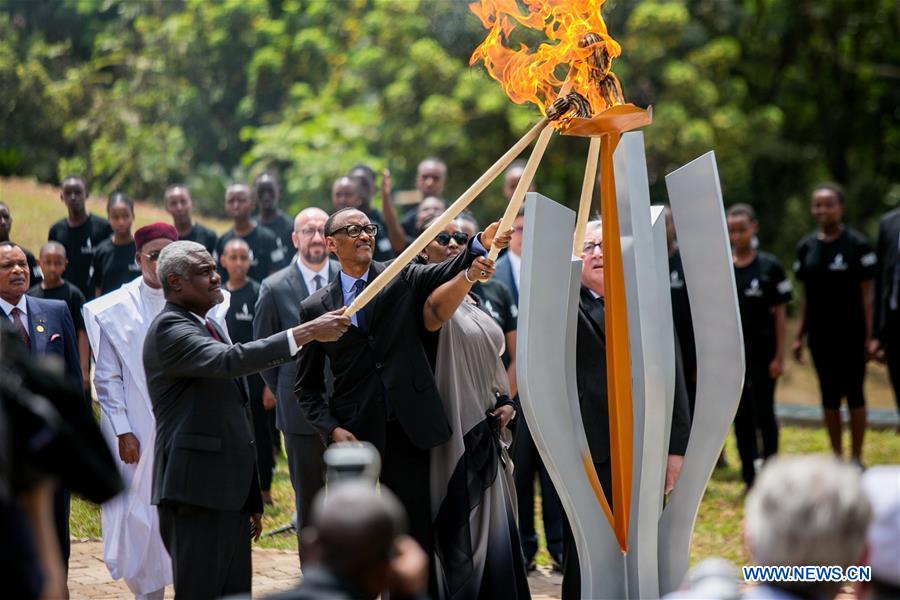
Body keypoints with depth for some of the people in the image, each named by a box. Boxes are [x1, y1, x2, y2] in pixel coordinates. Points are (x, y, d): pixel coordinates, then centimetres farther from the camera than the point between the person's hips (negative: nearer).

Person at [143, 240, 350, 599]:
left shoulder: (209, 327, 19)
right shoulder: (168, 329, -11)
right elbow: (231, 360, -30)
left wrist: (252, 499, 24)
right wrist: (306, 333, -31)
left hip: (229, 490, 9)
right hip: (196, 491, -9)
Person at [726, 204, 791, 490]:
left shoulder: (770, 267, -3)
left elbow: (780, 313, -2)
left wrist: (779, 355, -5)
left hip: (762, 353, -2)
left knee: (764, 414, 2)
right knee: (741, 417, 6)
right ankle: (749, 478, 13)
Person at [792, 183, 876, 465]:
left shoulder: (857, 245, -6)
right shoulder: (806, 247, 6)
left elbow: (867, 294, -6)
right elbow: (807, 296, 11)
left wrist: (869, 336, -10)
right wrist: (799, 336, 8)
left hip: (851, 335, -4)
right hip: (820, 334, 4)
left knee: (854, 394, 2)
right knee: (829, 396, 9)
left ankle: (856, 457, 10)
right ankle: (837, 456, 17)